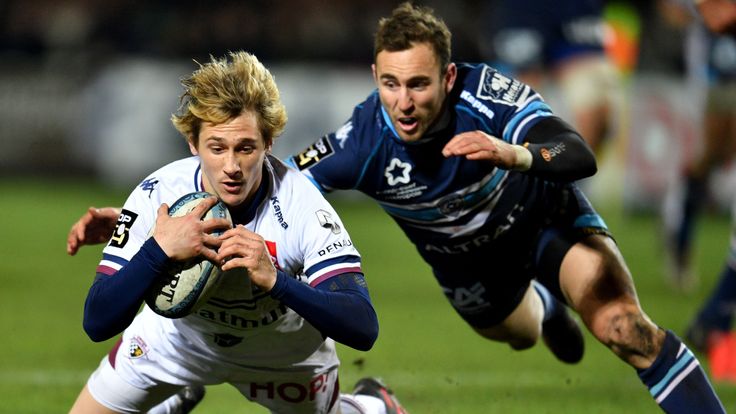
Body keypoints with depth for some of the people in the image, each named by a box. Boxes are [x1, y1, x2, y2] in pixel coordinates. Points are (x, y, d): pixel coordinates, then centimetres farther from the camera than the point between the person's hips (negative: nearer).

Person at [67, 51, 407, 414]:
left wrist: (276, 280, -56)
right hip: (177, 339, 1)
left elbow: (362, 329, -41)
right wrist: (158, 250, -51)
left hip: (286, 350, -1)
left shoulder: (302, 207, -35)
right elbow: (97, 322, -34)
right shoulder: (155, 196, -31)